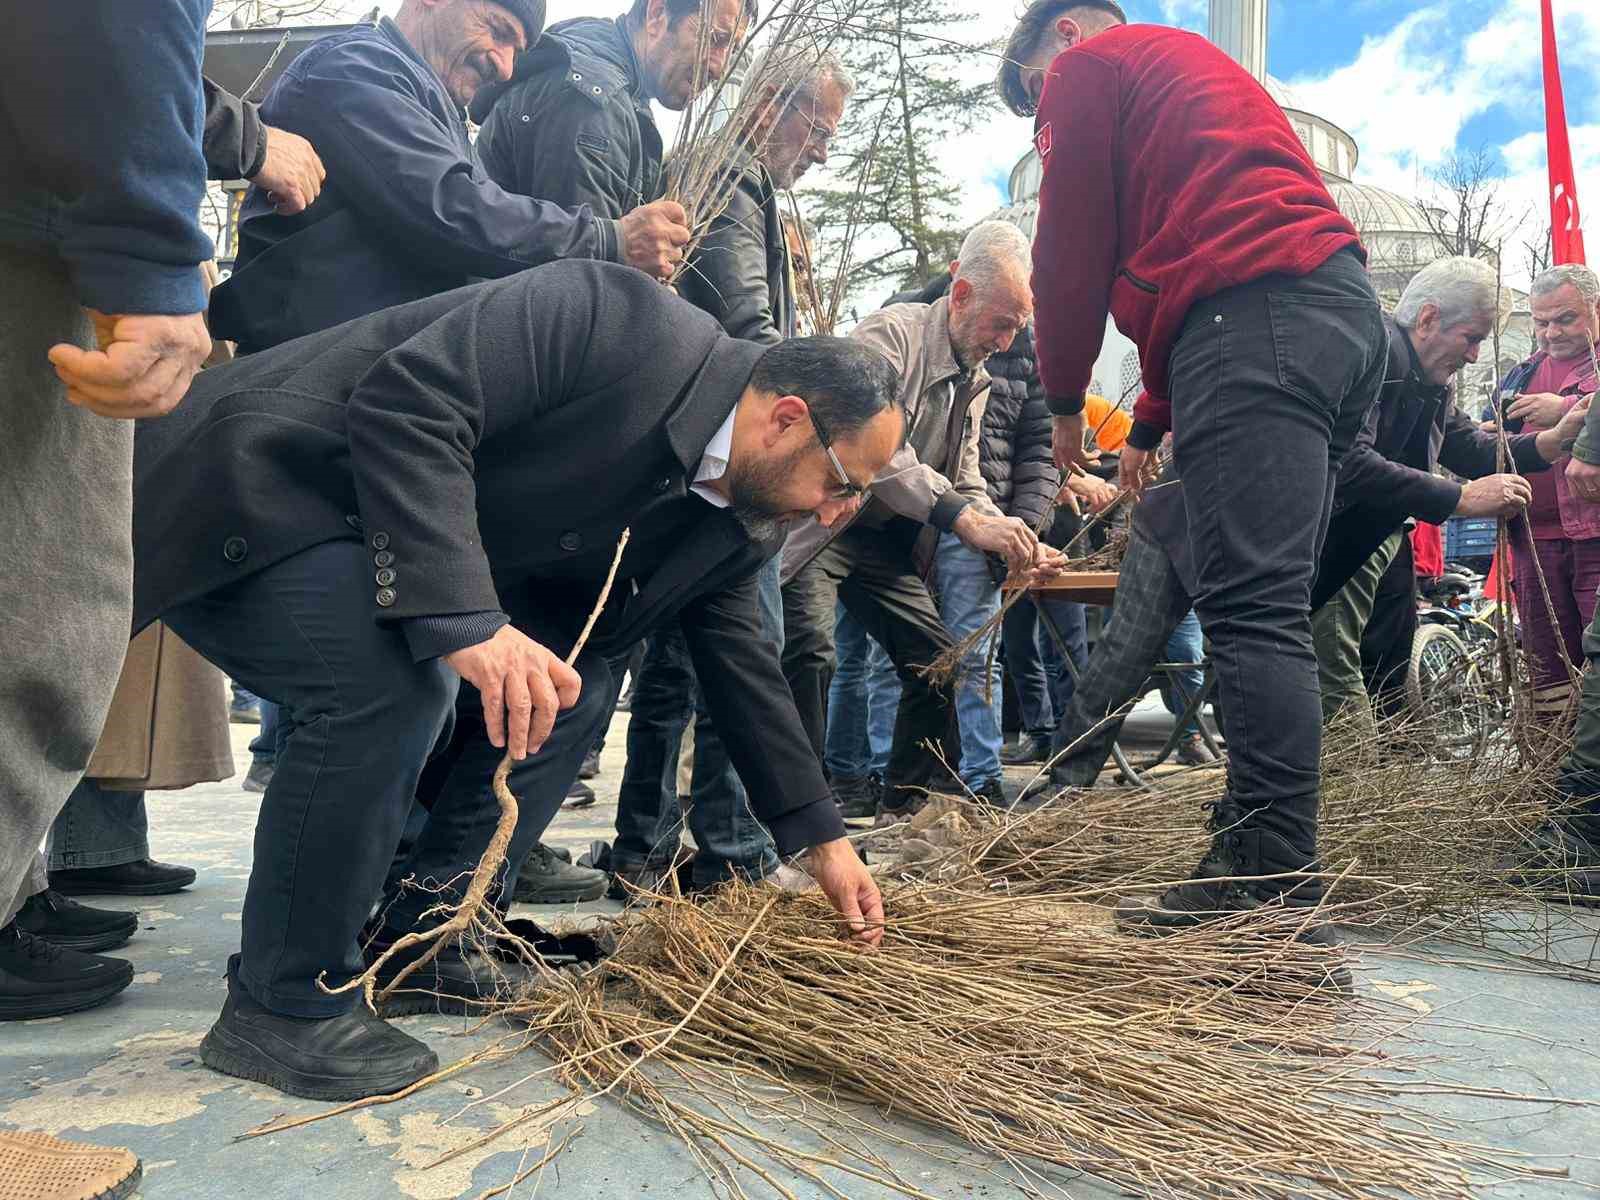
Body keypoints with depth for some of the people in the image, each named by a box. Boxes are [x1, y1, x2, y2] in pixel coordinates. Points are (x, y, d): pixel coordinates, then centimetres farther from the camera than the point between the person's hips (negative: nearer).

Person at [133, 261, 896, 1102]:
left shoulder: (734, 517, 2)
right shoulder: (620, 321, -24)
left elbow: (738, 660, 11)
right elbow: (405, 403, -31)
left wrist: (821, 839, 11)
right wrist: (465, 619, -40)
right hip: (253, 484, -8)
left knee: (571, 688, 3)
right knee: (394, 680, -31)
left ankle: (419, 948, 11)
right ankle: (284, 1003, -10)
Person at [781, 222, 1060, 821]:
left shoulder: (975, 380, 11)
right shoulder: (890, 333, -18)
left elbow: (966, 485, 13)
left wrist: (1013, 541, -6)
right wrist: (964, 519, -40)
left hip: (886, 541, 9)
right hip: (820, 523, -9)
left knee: (936, 659, 5)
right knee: (811, 649, -27)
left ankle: (908, 806, 19)